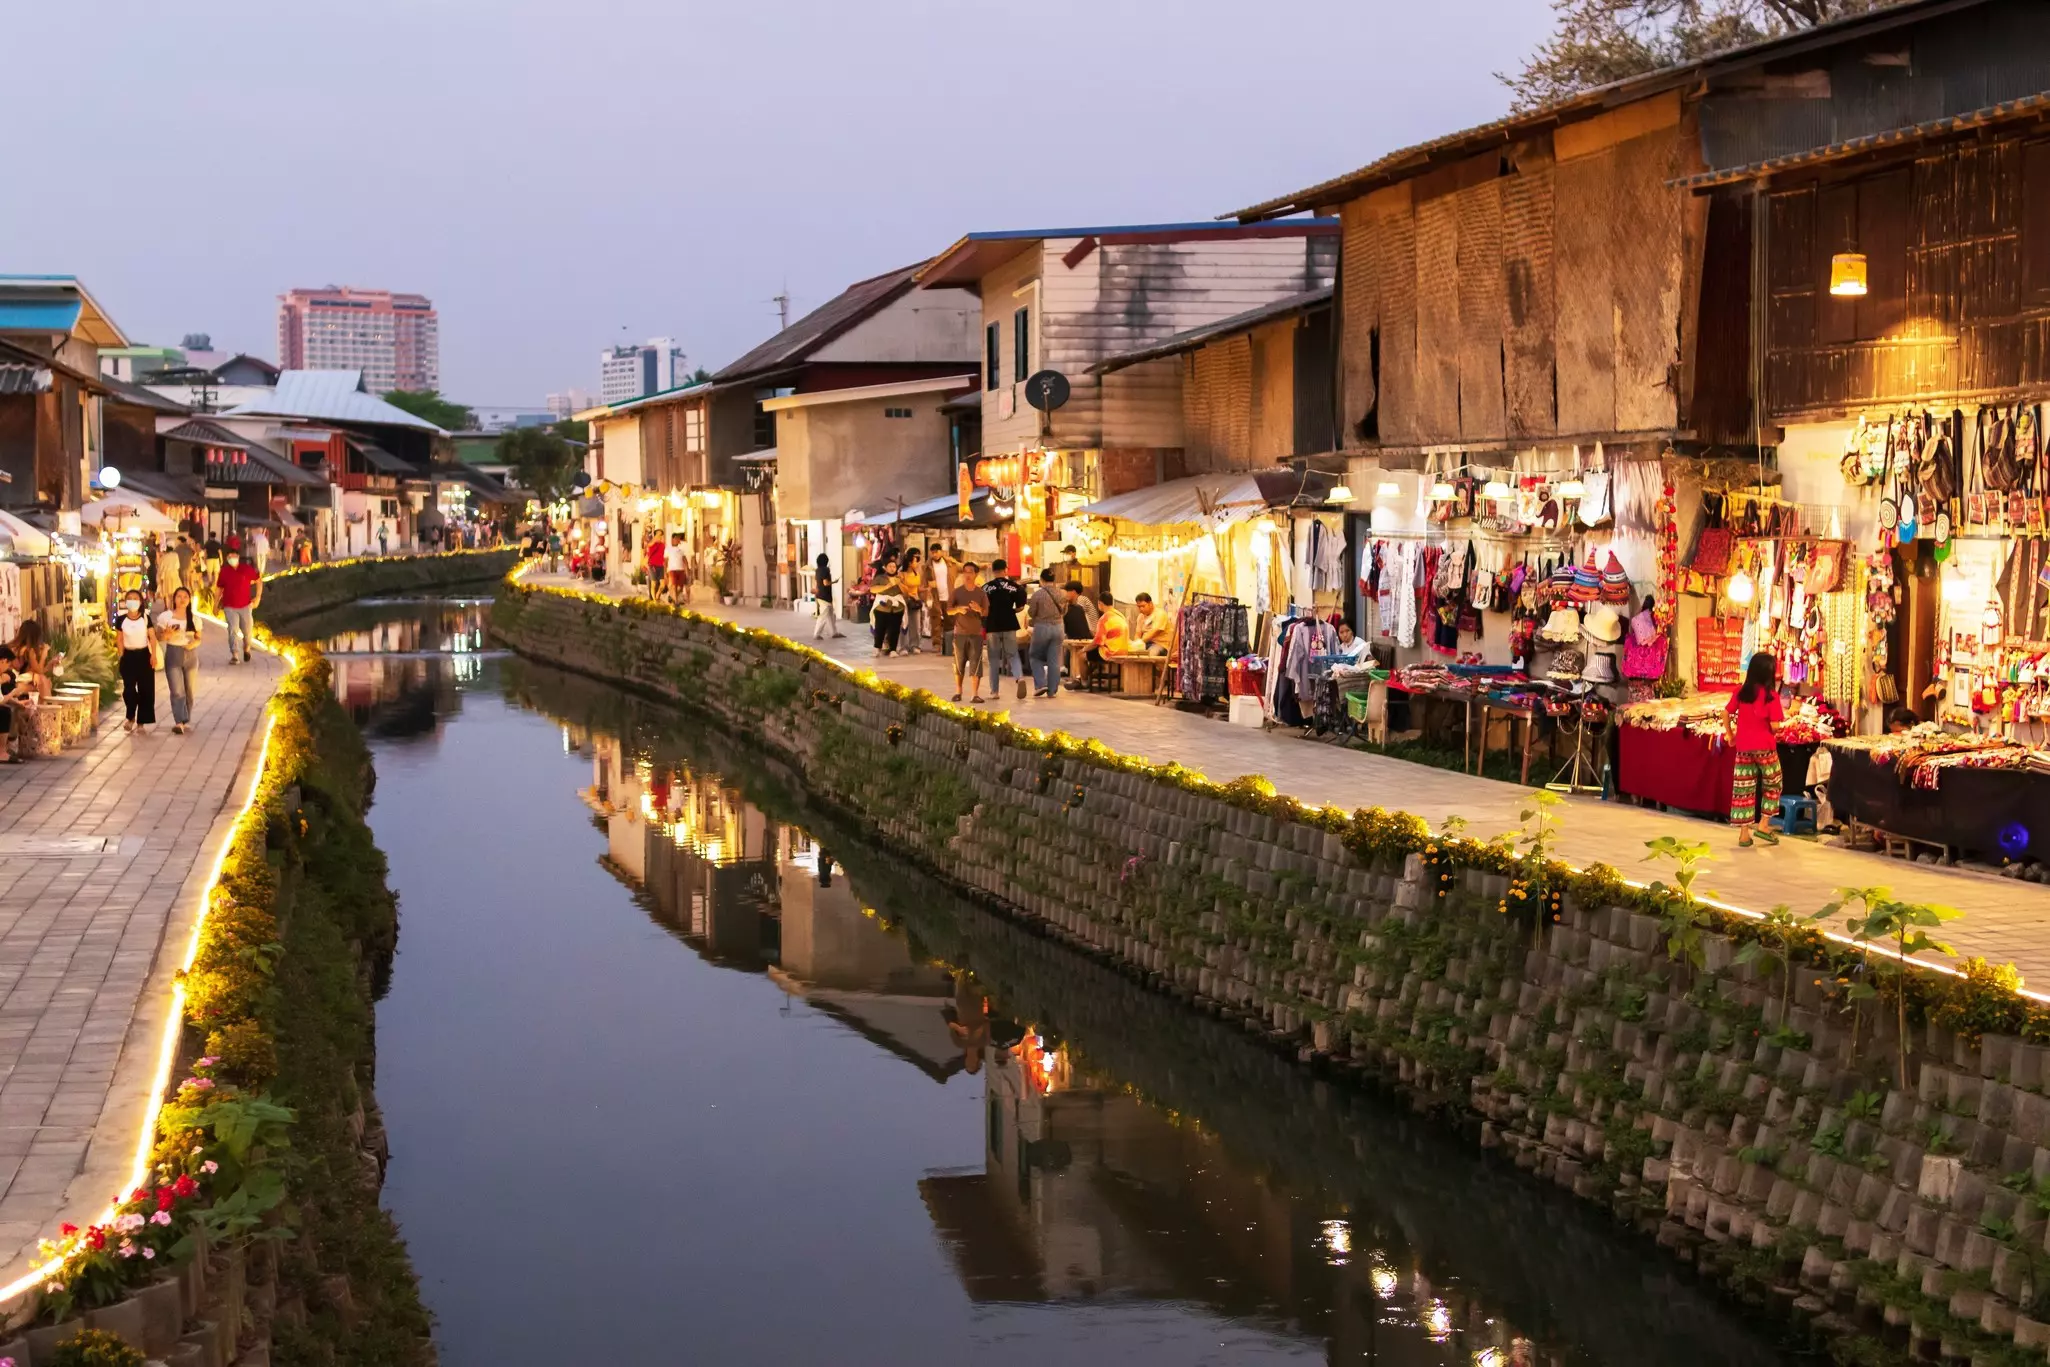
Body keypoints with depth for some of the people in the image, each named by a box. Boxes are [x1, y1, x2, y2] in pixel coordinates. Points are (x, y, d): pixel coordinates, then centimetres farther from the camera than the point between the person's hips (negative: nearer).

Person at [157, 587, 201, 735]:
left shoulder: (194, 618, 5)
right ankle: (178, 723, -20)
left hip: (191, 655, 3)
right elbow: (158, 637, 2)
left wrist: (194, 643, -13)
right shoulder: (165, 616, -2)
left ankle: (186, 720, 24)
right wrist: (167, 635, -19)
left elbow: (198, 638, 9)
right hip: (173, 654, -3)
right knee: (177, 691, -13)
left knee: (189, 691, 9)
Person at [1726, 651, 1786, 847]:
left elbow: (1726, 713, 5)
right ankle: (1763, 825, 12)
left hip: (1743, 747, 4)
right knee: (1772, 785, 17)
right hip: (1764, 747, -4)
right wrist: (1782, 718, 8)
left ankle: (1744, 833, 7)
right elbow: (1774, 725, -14)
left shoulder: (1741, 692, 2)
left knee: (1743, 788, 6)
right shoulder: (1771, 695, -11)